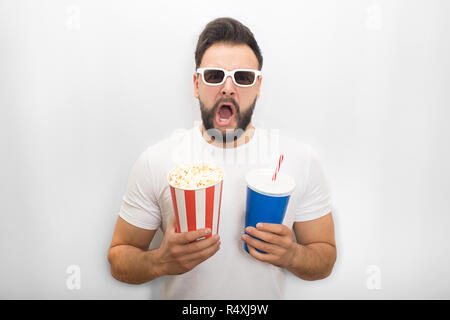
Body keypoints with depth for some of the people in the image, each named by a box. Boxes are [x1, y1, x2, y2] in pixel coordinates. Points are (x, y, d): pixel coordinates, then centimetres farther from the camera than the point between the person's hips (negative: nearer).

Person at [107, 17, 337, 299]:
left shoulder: (303, 160, -15)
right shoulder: (155, 162, -17)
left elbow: (325, 262, -7)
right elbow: (118, 257, -9)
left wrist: (292, 255, -27)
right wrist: (161, 262, -28)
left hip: (269, 295, 1)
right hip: (181, 293, 0)